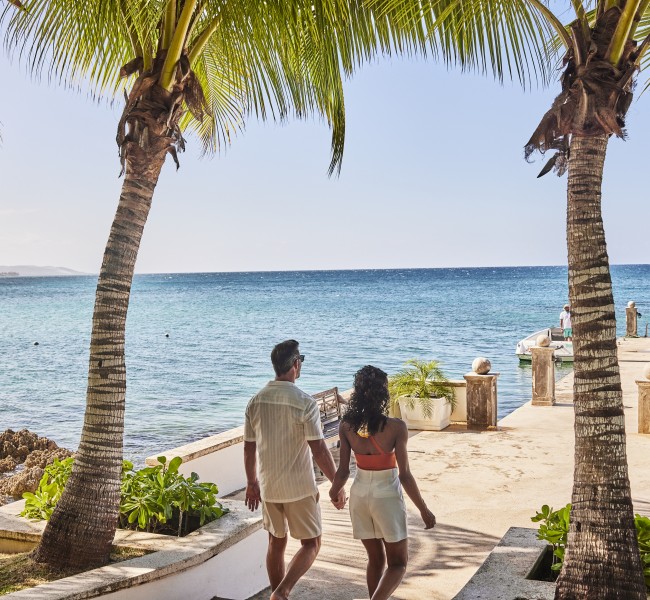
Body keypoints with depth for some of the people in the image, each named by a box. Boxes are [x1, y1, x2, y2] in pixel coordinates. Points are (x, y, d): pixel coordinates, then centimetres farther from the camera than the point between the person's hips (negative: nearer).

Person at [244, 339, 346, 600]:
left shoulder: (255, 401, -1)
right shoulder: (304, 402, -17)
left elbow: (249, 447, 6)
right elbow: (319, 450, -17)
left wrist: (251, 483, 19)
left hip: (268, 487, 5)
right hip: (299, 487, -5)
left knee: (276, 543, 18)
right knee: (311, 543, 8)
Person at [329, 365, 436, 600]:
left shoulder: (346, 426, -9)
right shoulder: (396, 427, -19)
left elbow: (343, 471, -3)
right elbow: (404, 475, -15)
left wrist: (334, 491, 19)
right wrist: (424, 510, -4)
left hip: (360, 495, 4)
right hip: (387, 496, -4)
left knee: (375, 559, 21)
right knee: (397, 563, 11)